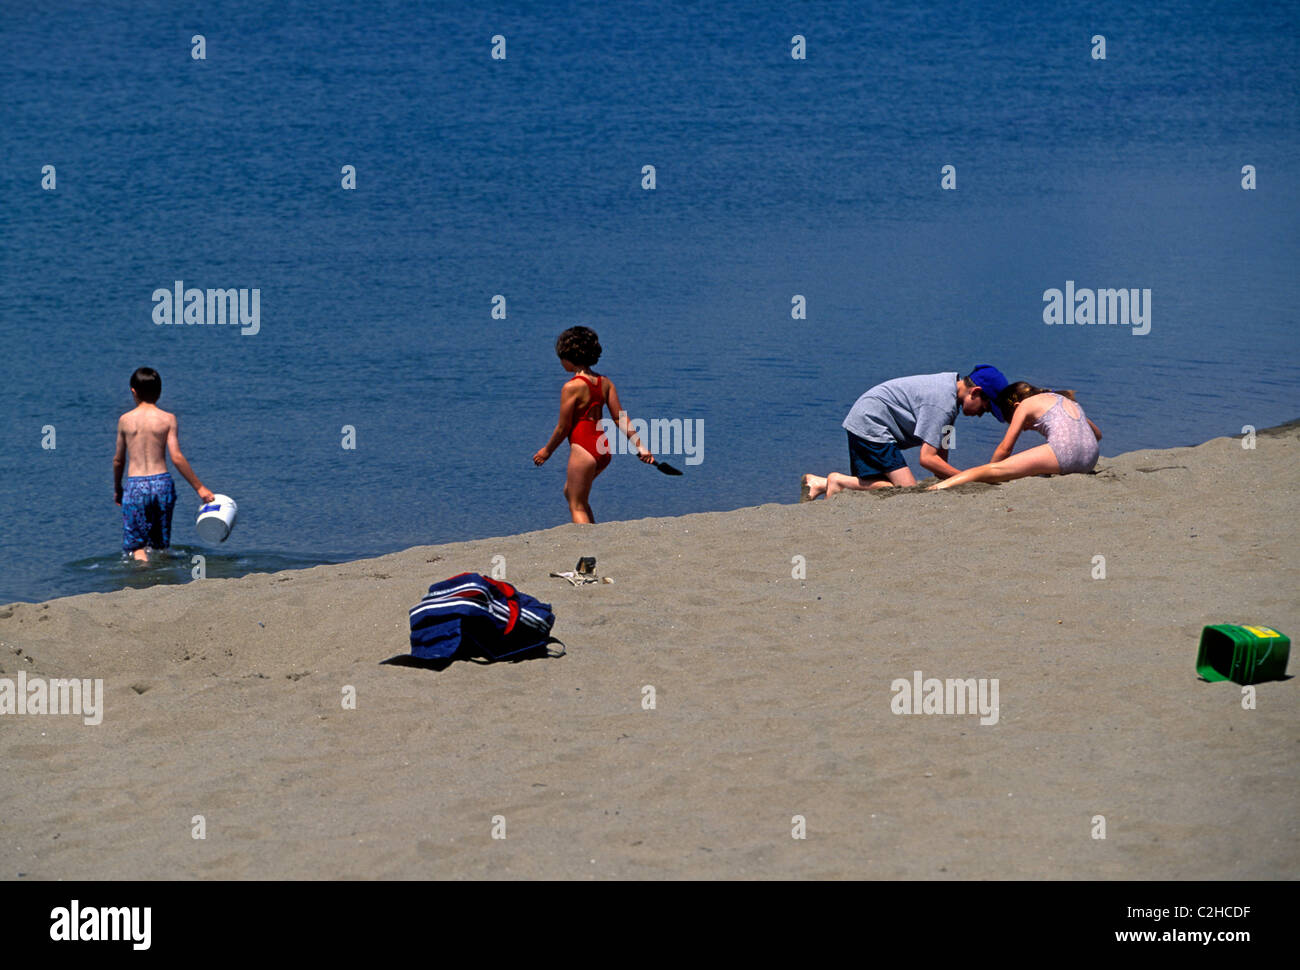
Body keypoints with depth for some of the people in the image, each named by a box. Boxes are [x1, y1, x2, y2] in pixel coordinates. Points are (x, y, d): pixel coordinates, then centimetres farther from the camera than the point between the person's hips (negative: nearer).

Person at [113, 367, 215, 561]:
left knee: (136, 546, 3)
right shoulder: (168, 419, -1)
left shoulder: (125, 420, 3)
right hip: (162, 482, 1)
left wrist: (117, 489, 26)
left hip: (135, 486, -1)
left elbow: (119, 460, 10)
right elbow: (177, 458, -8)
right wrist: (200, 488, -3)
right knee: (161, 545, 14)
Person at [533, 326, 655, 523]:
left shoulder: (572, 387, -16)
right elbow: (621, 419, 2)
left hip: (583, 449, -8)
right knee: (569, 492, 26)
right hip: (603, 449, 8)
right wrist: (639, 446, 3)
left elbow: (563, 428, -10)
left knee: (577, 507, 4)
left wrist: (547, 451, 4)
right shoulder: (605, 382, 4)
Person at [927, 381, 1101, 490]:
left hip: (1063, 452, -7)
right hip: (1090, 458, 7)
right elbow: (1097, 434, 43)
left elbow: (1005, 448, 14)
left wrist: (987, 474, 25)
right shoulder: (1065, 399, 35)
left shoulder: (1026, 405, 15)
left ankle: (936, 488, -11)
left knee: (993, 470, -4)